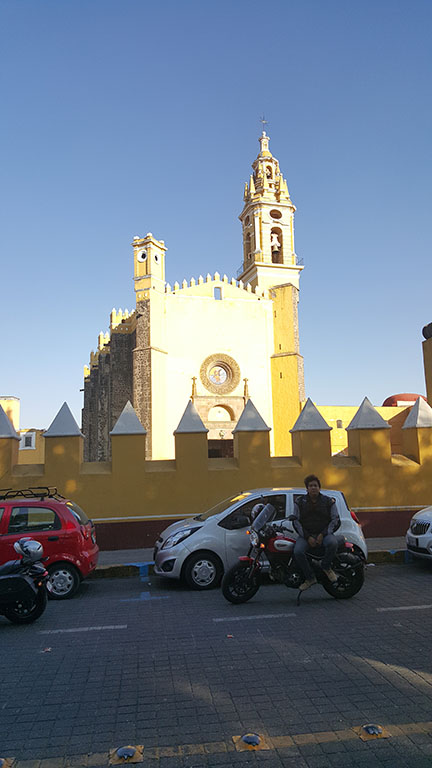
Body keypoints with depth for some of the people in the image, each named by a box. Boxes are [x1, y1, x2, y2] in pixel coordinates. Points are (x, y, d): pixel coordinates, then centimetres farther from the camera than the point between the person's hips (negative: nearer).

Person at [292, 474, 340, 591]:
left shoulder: (329, 501, 6)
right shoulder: (299, 502, 7)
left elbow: (335, 520, 6)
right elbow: (296, 521, 6)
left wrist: (323, 534, -9)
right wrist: (307, 537, -8)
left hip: (324, 533, 0)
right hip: (306, 535, 0)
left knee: (333, 543, -35)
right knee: (298, 552, -29)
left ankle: (325, 566, -6)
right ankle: (310, 578, -9)